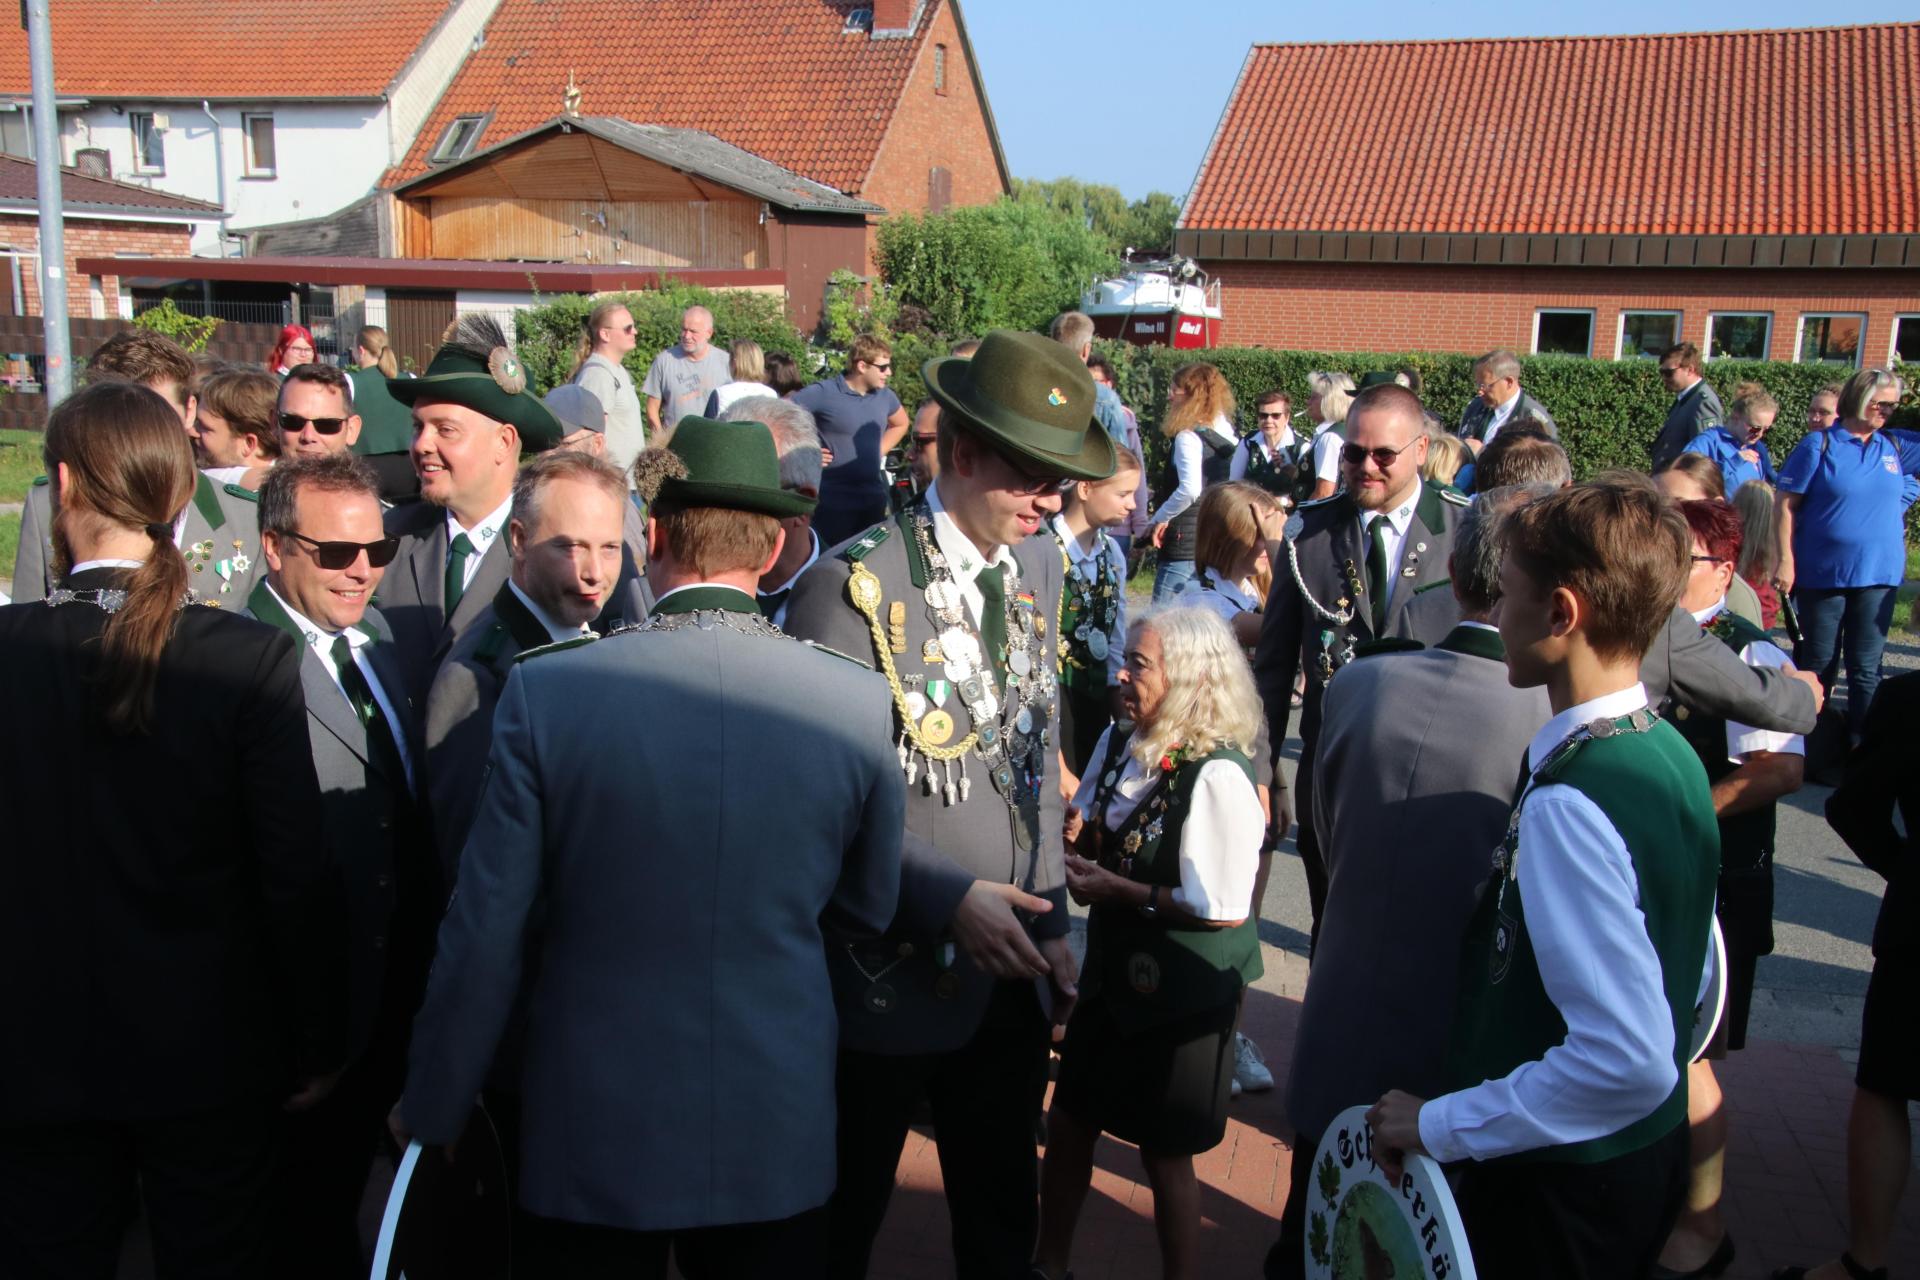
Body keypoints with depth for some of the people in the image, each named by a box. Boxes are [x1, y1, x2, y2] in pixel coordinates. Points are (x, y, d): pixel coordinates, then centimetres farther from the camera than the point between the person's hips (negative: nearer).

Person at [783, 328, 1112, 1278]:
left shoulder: (1039, 568, 4)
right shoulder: (854, 584, -16)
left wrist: (1051, 924, 7)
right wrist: (947, 902, -22)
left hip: (1011, 979, 6)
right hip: (889, 981, -5)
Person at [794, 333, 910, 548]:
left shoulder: (885, 396, 8)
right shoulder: (823, 393, -11)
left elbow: (900, 424, 29)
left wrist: (880, 451, 13)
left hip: (874, 499, 6)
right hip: (834, 502, -6)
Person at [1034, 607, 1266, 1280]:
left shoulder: (1217, 777, -25)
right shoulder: (1117, 745, -2)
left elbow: (1223, 910, -23)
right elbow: (1086, 832, 14)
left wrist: (1118, 891, -20)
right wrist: (1066, 830, -8)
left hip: (1183, 992, -7)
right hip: (1114, 972, 7)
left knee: (1166, 1156, 10)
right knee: (1067, 1122, 19)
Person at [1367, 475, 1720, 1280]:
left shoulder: (1567, 803, -28)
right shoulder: (1671, 753, 1)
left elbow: (1629, 1058, -33)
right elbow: (1700, 977, 12)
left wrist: (1441, 1125, -23)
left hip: (1554, 1189, -8)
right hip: (1649, 1155, 8)